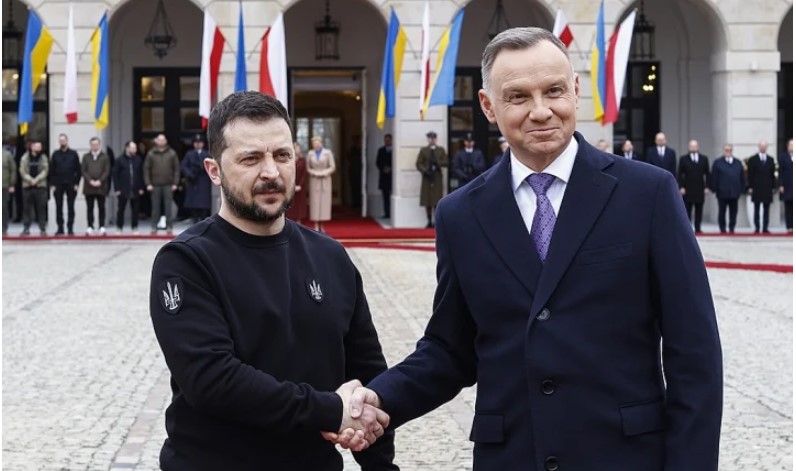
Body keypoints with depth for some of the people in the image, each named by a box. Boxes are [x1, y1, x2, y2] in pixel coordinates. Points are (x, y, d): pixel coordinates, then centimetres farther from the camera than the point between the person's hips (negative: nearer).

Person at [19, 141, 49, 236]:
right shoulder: (25, 158, 5)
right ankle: (26, 228, 9)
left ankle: (42, 229, 2)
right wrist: (30, 180, -12)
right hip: (27, 186, 0)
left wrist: (36, 180, -13)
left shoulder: (43, 158, 5)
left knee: (41, 208, -1)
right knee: (27, 208, 4)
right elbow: (23, 171, 0)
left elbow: (45, 171, -2)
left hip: (41, 186, 0)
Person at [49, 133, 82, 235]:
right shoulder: (55, 154, 7)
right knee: (59, 207, 3)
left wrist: (77, 183, -5)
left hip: (71, 184, -1)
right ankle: (60, 228, 8)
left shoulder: (73, 154, 3)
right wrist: (52, 184, -2)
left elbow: (78, 170, 2)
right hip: (58, 185, 1)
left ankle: (70, 228, 7)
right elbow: (51, 170, 5)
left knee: (70, 207, 2)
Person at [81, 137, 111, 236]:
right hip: (89, 187, 1)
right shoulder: (86, 157, 10)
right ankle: (90, 227, 7)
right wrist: (90, 181, -10)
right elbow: (83, 170, 4)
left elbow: (107, 171, 0)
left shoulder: (105, 157, 6)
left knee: (101, 207, 2)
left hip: (101, 186, -1)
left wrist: (100, 181, -12)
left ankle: (102, 227, 5)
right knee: (89, 207, 4)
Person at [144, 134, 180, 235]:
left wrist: (175, 183, -3)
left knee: (168, 207, 1)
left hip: (168, 185, -1)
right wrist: (148, 183, -3)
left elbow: (176, 169, 3)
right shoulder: (151, 154, 4)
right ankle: (154, 227, 11)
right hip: (155, 185, 1)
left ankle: (169, 227, 6)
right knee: (155, 207, 5)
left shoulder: (172, 153, 4)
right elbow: (146, 169, 4)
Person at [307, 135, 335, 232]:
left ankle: (321, 226, 6)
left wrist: (323, 173, -14)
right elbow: (308, 168, 5)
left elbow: (332, 168, -3)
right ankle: (316, 226, 0)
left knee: (324, 201, 0)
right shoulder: (310, 154, 1)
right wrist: (315, 173, -12)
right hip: (314, 181, 0)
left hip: (325, 180, 0)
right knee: (315, 201, -2)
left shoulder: (328, 153, -3)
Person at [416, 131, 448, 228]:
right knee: (427, 200, 0)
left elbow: (446, 162, 4)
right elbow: (418, 164, 4)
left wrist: (437, 162, -13)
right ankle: (429, 222, 6)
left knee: (437, 200, -5)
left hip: (437, 177, 0)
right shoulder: (423, 150, 8)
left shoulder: (441, 150, 10)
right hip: (427, 177, 0)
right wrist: (425, 171, -12)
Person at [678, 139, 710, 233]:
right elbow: (679, 174, 1)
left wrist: (707, 186, 2)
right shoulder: (683, 159, 4)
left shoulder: (704, 158, 10)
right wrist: (681, 187, -8)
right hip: (687, 190, -2)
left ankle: (698, 228, 6)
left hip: (700, 190, 2)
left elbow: (707, 173, 10)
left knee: (698, 210, 3)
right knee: (687, 211, -1)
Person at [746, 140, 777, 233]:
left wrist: (773, 187, 6)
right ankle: (757, 228, 2)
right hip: (757, 189, -3)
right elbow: (750, 175, 0)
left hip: (768, 189, 3)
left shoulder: (771, 159, 12)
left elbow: (773, 174, 11)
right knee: (757, 210, 0)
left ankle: (765, 228, 5)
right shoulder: (752, 160, 2)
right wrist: (751, 187, -7)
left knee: (766, 210, 2)